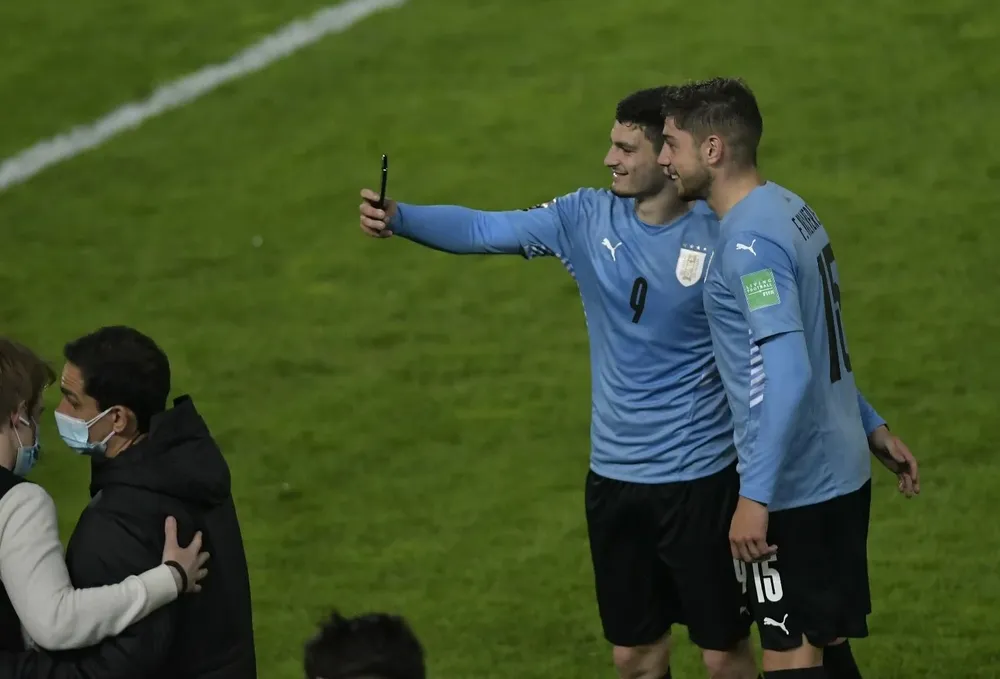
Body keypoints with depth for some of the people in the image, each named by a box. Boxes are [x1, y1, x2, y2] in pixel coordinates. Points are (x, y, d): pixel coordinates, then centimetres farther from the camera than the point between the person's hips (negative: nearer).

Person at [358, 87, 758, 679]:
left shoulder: (718, 240, -12)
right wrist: (397, 219, -25)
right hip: (615, 475, 4)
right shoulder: (588, 219, -1)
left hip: (700, 477, -4)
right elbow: (483, 231, -8)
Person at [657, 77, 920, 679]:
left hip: (794, 491, -10)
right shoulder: (790, 208, 9)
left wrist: (756, 497, -29)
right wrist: (873, 428, 29)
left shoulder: (748, 241, -21)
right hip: (841, 472, 10)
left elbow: (788, 375, -29)